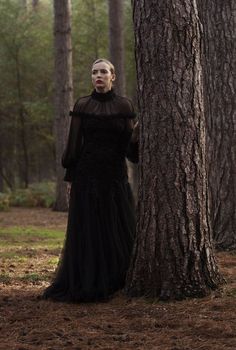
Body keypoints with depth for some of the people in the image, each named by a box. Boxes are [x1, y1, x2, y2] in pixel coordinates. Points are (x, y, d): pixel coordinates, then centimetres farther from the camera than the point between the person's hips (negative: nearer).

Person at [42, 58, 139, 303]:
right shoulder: (82, 106, 3)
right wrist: (69, 177, -1)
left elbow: (129, 145, 2)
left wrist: (136, 133, -20)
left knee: (118, 231, 0)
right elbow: (74, 144, 2)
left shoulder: (124, 106, 4)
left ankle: (113, 282, 11)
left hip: (115, 176, 1)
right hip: (87, 175, -1)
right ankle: (85, 285, 5)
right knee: (87, 231, -1)